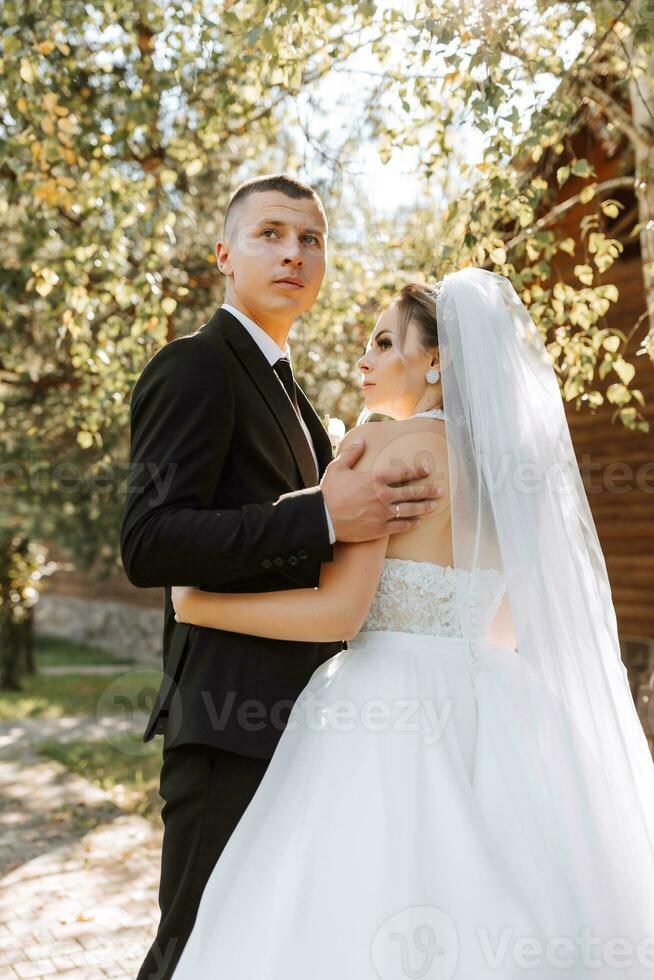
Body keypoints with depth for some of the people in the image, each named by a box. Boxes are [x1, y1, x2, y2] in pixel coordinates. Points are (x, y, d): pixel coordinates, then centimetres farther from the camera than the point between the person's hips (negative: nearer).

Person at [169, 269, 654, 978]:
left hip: (392, 721, -8)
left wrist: (198, 605, -7)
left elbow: (338, 609, -18)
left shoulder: (384, 444, -10)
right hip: (488, 721, 8)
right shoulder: (514, 463, 12)